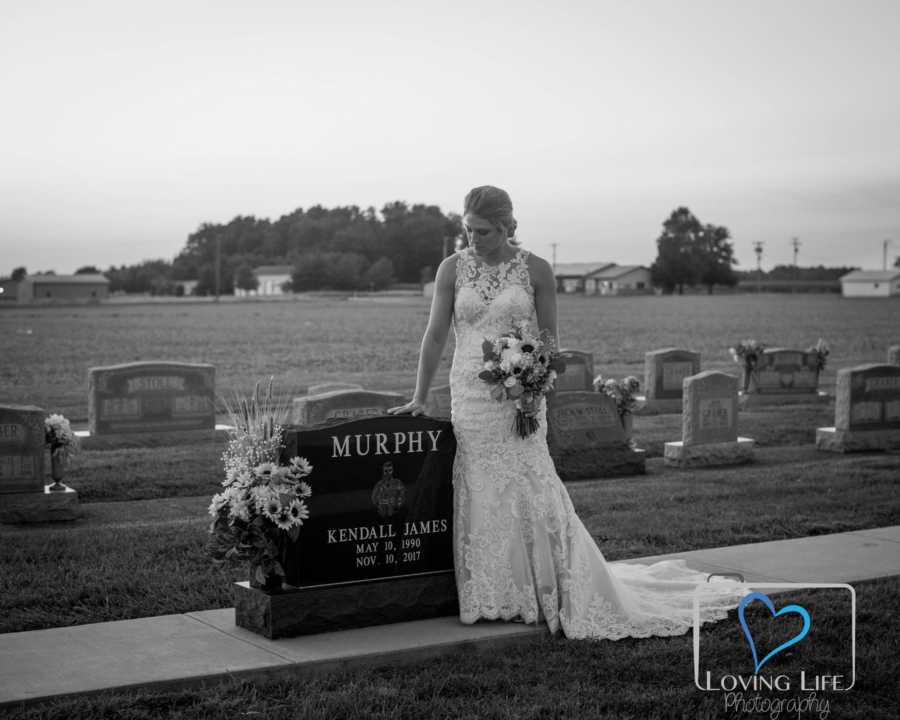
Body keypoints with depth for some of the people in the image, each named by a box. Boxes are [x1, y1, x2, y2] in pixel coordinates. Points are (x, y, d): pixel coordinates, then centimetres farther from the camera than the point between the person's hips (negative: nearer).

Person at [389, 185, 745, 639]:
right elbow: (436, 335, 3)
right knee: (478, 496, 4)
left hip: (519, 397, -2)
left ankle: (549, 595, 7)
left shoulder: (535, 270, 0)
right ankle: (489, 599, 16)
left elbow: (549, 338, 4)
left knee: (530, 494, -5)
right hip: (470, 397, 2)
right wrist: (419, 398, 0)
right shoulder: (453, 268, 3)